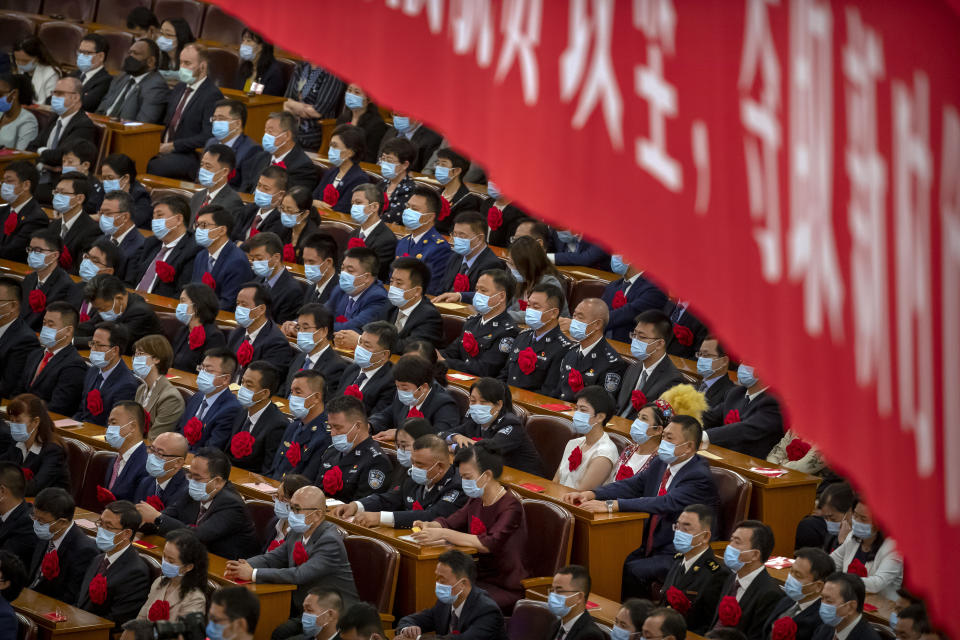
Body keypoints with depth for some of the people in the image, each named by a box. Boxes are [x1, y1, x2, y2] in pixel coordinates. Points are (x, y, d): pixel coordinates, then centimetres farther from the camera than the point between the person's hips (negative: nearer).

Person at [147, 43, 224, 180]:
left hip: (190, 156, -7)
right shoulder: (179, 88, 18)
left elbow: (208, 137, -16)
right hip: (164, 150, 7)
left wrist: (173, 146, -16)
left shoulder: (213, 95, -8)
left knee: (152, 167, -35)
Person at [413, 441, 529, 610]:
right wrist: (429, 526, -11)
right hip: (481, 577, 8)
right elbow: (449, 522, 13)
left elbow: (490, 544, -29)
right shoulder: (476, 500, 10)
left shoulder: (510, 506, -17)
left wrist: (443, 534, -32)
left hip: (507, 588, -8)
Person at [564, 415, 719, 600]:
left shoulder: (700, 477, -17)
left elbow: (667, 503, -28)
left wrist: (612, 505, -32)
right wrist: (590, 494, -10)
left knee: (632, 571, -30)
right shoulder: (661, 464, 10)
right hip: (652, 547, 8)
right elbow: (632, 485, 9)